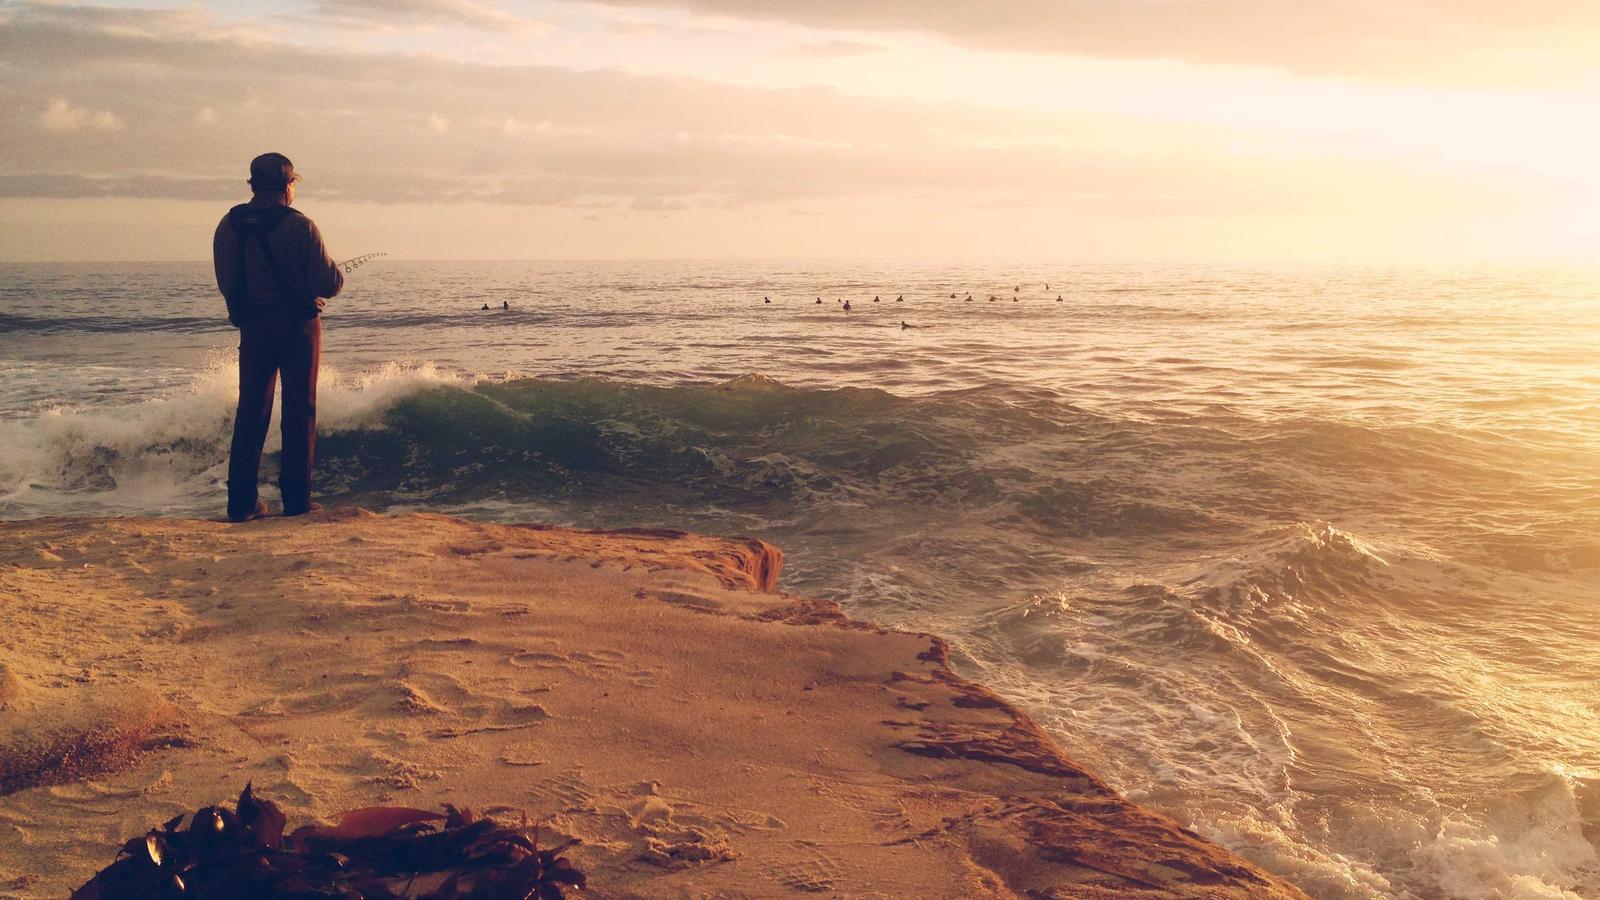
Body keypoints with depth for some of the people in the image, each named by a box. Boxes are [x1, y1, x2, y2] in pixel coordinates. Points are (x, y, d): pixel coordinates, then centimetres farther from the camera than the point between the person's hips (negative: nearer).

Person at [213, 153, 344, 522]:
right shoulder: (300, 226, -13)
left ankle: (242, 501, 7)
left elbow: (226, 283, 7)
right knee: (300, 410, 4)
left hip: (252, 326, 4)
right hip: (298, 325, -4)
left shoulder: (228, 225, 1)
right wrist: (335, 272, 9)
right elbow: (330, 284, -14)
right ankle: (296, 499, 4)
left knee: (251, 411, 9)